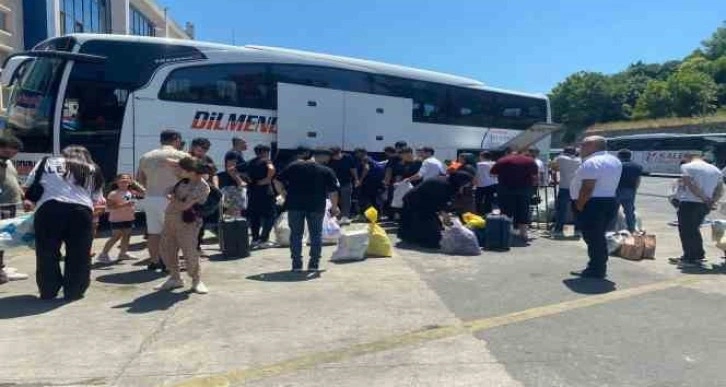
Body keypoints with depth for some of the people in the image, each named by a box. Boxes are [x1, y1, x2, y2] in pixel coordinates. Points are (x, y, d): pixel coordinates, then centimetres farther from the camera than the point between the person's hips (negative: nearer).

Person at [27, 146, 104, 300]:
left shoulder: (47, 163, 23)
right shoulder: (93, 170, 25)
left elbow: (30, 185, 17)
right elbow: (95, 197, 16)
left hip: (49, 208, 0)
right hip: (81, 210, 0)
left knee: (47, 254, 12)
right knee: (78, 255, 10)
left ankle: (48, 292, 19)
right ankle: (74, 292, 14)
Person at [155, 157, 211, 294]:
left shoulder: (202, 187, -18)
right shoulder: (184, 179, 6)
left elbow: (184, 206, -20)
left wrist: (172, 199, -4)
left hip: (187, 223, -8)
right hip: (170, 219, 8)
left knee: (190, 253, -6)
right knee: (167, 250, 11)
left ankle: (196, 280, 13)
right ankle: (175, 278, 27)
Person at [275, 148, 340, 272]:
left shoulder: (293, 166, 8)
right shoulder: (327, 171, 2)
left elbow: (277, 181, 4)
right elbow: (333, 192, -4)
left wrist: (285, 195, 10)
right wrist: (334, 207, 7)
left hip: (295, 205, 1)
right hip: (316, 206, -1)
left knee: (296, 234, 10)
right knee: (316, 234, 13)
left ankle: (296, 264, 9)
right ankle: (314, 264, 12)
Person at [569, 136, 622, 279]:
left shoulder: (592, 162, -17)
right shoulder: (614, 161, 15)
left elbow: (587, 188, -23)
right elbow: (605, 184, 17)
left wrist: (579, 206, -18)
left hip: (593, 204, -10)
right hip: (609, 202, 10)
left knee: (592, 238, -3)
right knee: (599, 237, 16)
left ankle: (595, 270, 2)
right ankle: (599, 268, 22)